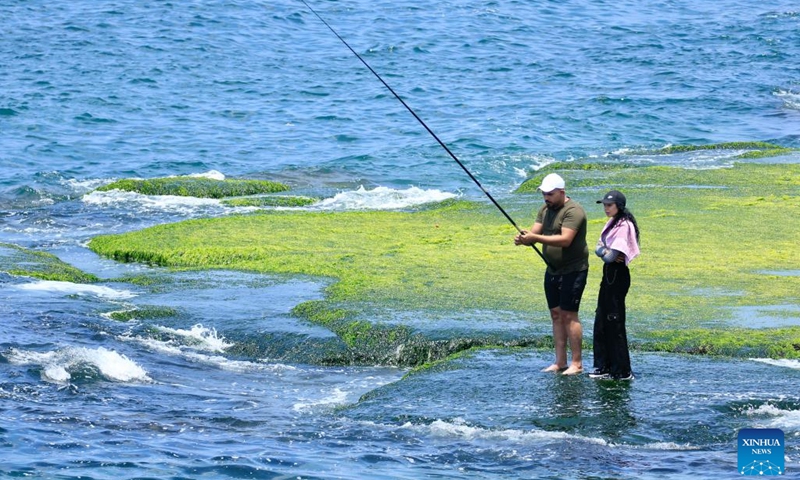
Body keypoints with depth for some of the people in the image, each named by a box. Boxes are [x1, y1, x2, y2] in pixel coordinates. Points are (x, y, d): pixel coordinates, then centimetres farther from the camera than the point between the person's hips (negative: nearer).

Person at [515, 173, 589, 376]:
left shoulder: (573, 211, -17)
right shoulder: (545, 210, 11)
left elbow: (565, 240, -27)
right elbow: (535, 233, 5)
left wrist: (535, 238, -32)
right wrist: (523, 239, -19)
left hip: (573, 270, -9)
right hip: (553, 270, 9)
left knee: (569, 314, -9)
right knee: (556, 314, 8)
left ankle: (577, 363, -5)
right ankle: (560, 362, 12)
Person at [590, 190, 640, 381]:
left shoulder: (624, 226, -16)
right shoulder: (611, 223, 14)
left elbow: (613, 255, -21)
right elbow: (598, 247, 12)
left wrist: (607, 254, 0)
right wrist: (605, 252, -9)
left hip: (618, 275, -10)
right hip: (608, 273, 10)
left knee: (614, 322, -7)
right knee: (601, 321, 13)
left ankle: (623, 371, -3)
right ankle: (604, 367, 20)